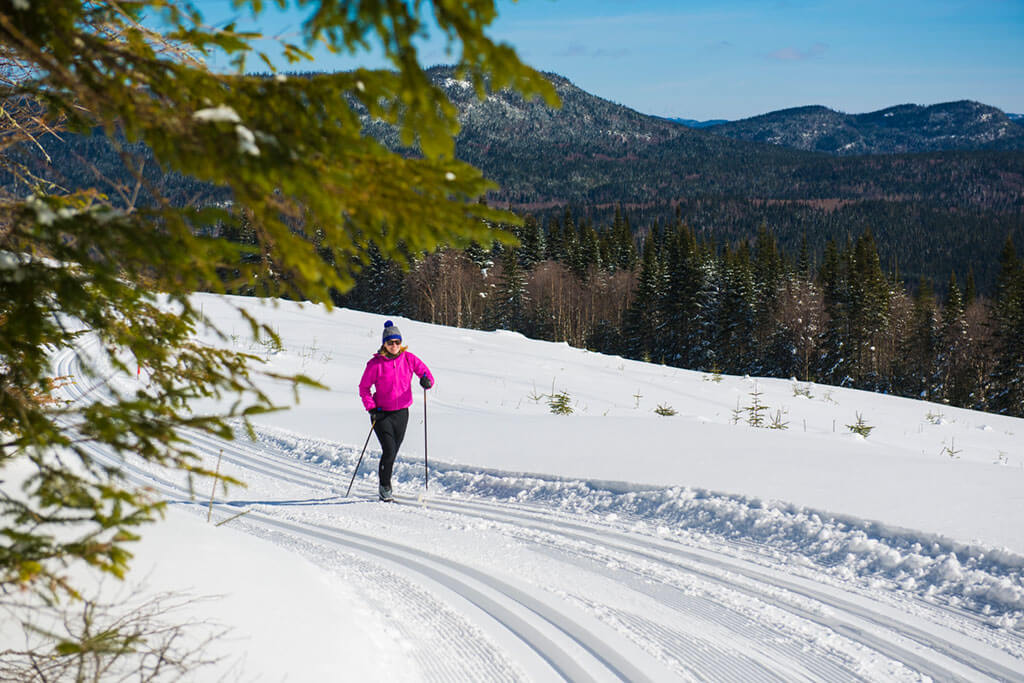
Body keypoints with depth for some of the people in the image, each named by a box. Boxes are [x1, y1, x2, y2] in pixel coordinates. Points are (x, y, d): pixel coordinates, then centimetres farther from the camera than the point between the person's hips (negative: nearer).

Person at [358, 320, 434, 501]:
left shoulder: (408, 359, -2)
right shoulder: (375, 364, -9)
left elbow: (424, 371, 4)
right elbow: (364, 388, -1)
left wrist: (427, 381, -20)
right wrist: (371, 408, -13)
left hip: (402, 413, 3)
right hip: (381, 414, -3)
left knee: (393, 452, 11)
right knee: (389, 450, -14)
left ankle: (385, 485, 32)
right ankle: (384, 486, 4)